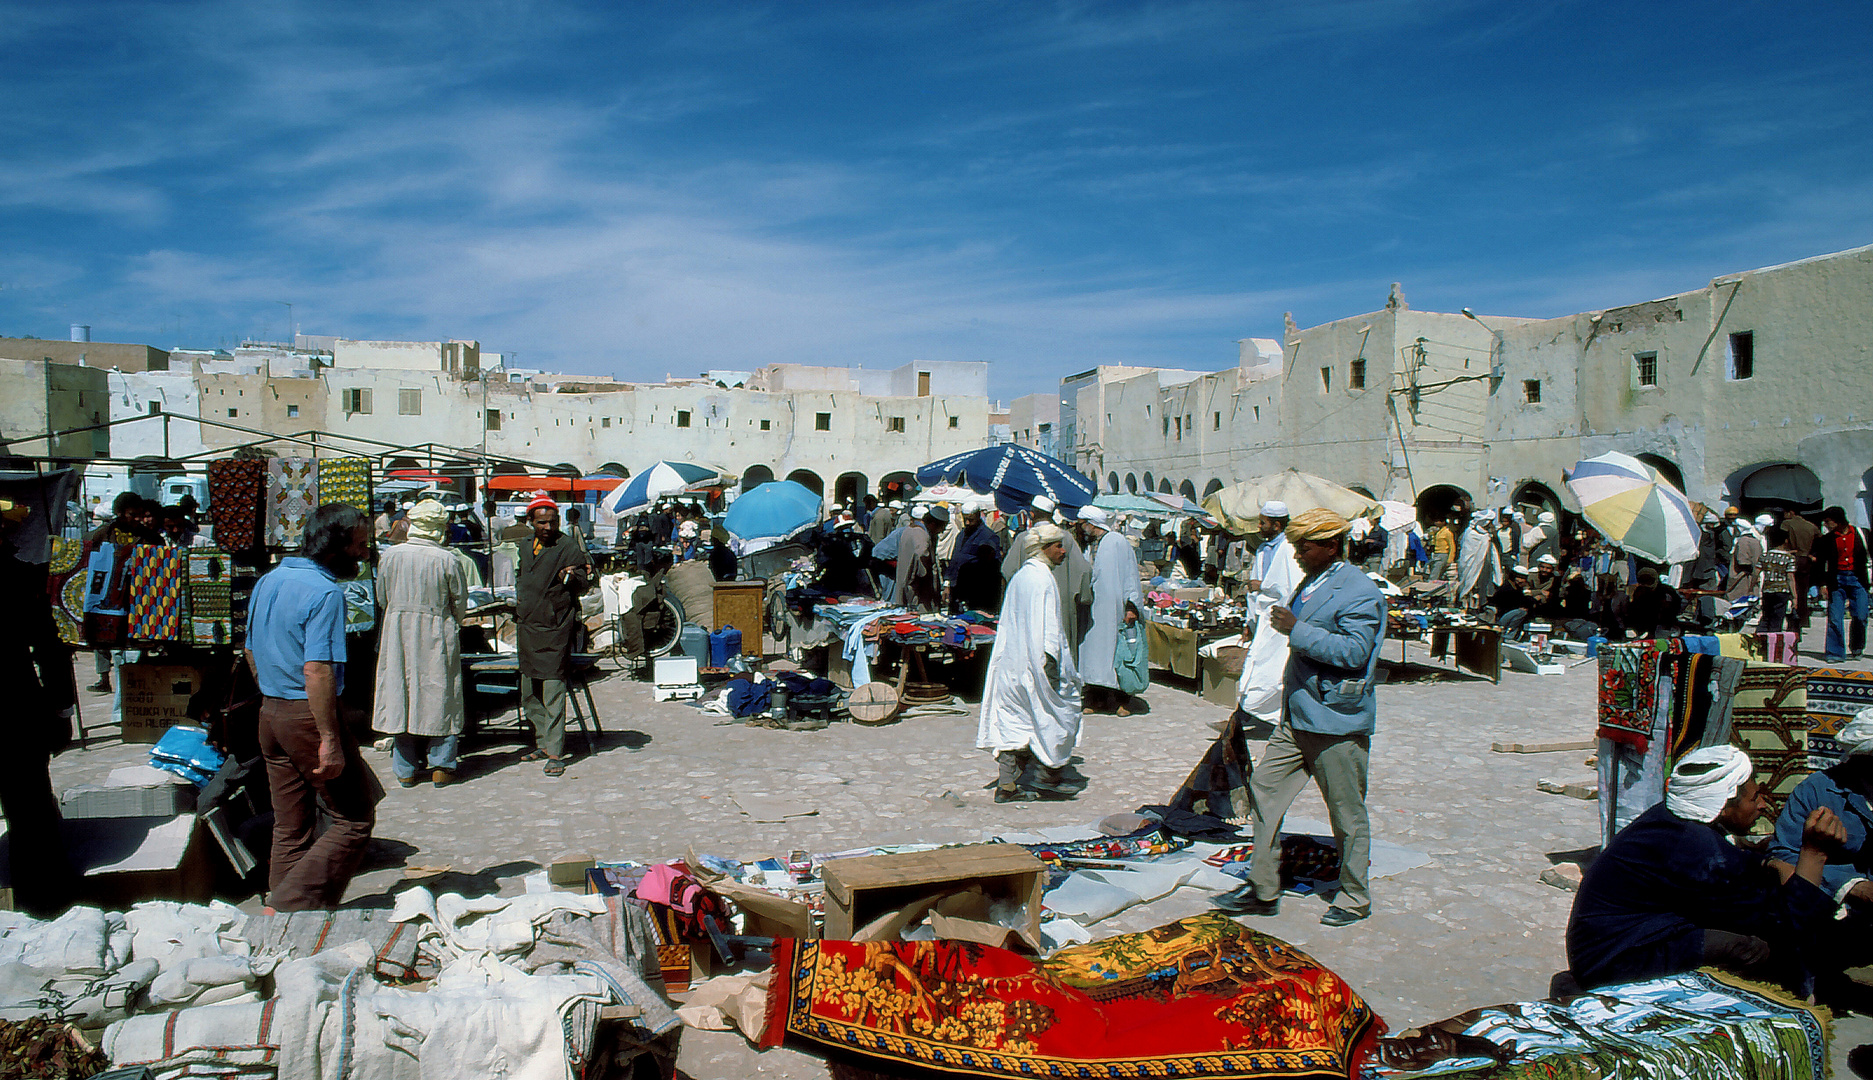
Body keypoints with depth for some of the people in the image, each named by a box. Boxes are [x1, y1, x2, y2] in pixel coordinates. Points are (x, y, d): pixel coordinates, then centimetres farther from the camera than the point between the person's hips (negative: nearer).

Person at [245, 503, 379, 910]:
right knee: (355, 819, 0)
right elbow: (317, 670, -24)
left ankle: (282, 913, 22)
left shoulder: (268, 581, 12)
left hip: (269, 711, 9)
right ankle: (289, 907, -5)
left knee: (290, 826, 16)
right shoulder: (324, 592, -17)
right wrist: (330, 741, -23)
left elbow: (251, 652, 21)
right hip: (308, 714, -9)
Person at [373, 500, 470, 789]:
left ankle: (405, 770, 15)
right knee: (439, 693, 7)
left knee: (400, 692, 10)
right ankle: (440, 767, 9)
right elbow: (460, 604, -3)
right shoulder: (448, 560, -12)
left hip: (397, 633, 2)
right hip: (437, 635, -2)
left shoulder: (390, 556, -5)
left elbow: (382, 598, 5)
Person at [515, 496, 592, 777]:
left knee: (553, 694, -9)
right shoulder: (525, 546, 14)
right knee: (529, 696, 14)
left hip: (555, 629, -7)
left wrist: (569, 577, -31)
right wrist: (519, 595, 13)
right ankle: (543, 744, 27)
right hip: (526, 627, 7)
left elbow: (581, 584, -12)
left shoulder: (569, 547, -7)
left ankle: (556, 753, -6)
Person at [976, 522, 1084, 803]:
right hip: (1034, 661, -9)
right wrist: (1051, 663, -20)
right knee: (1057, 713, 6)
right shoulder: (1042, 578, -14)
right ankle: (1047, 776, 11)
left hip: (1012, 661, 9)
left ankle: (1007, 785, 13)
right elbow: (1046, 625, -20)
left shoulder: (1020, 576, 13)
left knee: (1014, 721, 10)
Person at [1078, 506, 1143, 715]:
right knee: (1093, 647, 3)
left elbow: (1129, 575, -7)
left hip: (1112, 608, -6)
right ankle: (1096, 700, 9)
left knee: (1114, 649, -3)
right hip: (1093, 609, 6)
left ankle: (1122, 701, 4)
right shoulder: (1089, 545, 13)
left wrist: (1130, 605, -12)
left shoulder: (1118, 543, -6)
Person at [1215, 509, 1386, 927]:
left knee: (1347, 813, 5)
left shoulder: (1359, 591, -15)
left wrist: (1297, 630, -24)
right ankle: (1262, 890, 17)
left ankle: (1355, 897, 22)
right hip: (1298, 717, 9)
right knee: (1264, 788, 8)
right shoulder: (1310, 584, 13)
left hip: (1337, 721, -9)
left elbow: (1353, 651, -25)